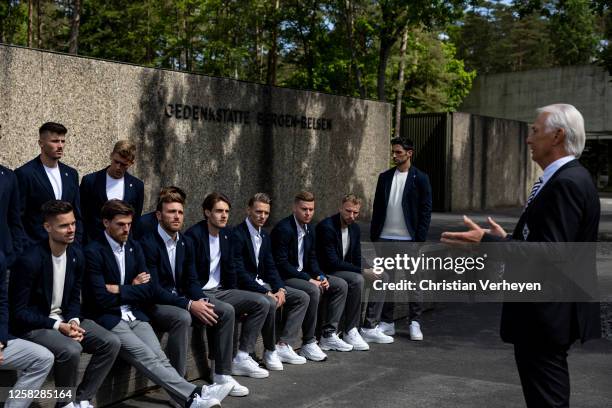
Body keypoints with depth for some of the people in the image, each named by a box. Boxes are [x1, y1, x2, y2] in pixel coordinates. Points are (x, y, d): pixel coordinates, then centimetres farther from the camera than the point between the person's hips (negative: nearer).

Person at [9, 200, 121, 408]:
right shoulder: (29, 260, -21)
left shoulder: (76, 255, 1)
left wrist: (73, 321, -10)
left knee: (111, 342, -12)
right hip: (33, 325, -7)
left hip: (64, 320, 7)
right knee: (71, 350, -33)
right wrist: (58, 326, -21)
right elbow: (19, 311, -17)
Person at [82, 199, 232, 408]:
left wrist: (119, 290, -5)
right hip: (108, 319, -5)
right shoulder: (93, 251, -8)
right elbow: (101, 299, -14)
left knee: (160, 358, -18)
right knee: (148, 359, -25)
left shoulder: (134, 247, 12)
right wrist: (132, 289, -2)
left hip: (135, 315, 5)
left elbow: (149, 291, 7)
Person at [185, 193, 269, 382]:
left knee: (261, 303, -8)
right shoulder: (194, 235, -13)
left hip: (219, 291, 8)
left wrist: (237, 298, 9)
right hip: (199, 294, -8)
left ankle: (241, 358, -4)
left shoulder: (226, 234, 10)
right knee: (226, 310, -35)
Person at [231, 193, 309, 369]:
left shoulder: (264, 236, 11)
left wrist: (280, 289, -8)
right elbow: (239, 273, -22)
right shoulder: (237, 235, -16)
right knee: (270, 303, -35)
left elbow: (270, 267, 11)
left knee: (302, 297, 1)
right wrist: (267, 293, -24)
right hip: (244, 287, -9)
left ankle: (283, 345, -3)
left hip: (262, 283, 9)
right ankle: (270, 350, -13)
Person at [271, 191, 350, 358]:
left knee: (341, 285, 3)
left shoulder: (308, 230, 9)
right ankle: (308, 343, -22)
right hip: (283, 278, -9)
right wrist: (309, 280, -24)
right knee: (313, 291, -34)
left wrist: (321, 277, -5)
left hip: (302, 274, 9)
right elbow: (281, 264, -22)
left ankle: (329, 335, 5)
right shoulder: (283, 229, -18)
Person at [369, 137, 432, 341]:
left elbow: (426, 211, -4)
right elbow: (377, 208, 12)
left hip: (409, 240, -4)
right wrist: (373, 237, 7)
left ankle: (415, 323, 15)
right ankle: (387, 323, 15)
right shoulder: (384, 177, 10)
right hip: (385, 238, 4)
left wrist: (420, 240, -10)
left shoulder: (420, 178, -2)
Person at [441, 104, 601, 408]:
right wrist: (507, 240, 20)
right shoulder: (565, 178, 12)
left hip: (547, 315, -10)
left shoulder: (567, 182, -20)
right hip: (545, 313, 10)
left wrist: (487, 241, -25)